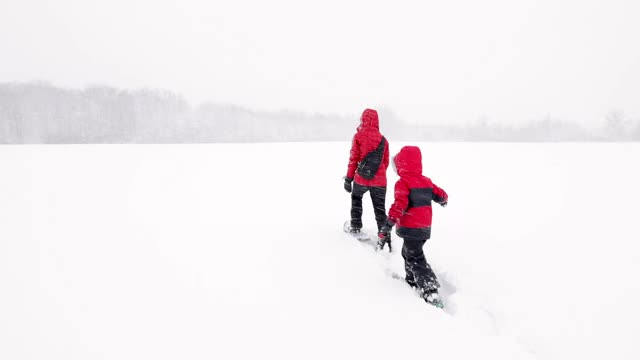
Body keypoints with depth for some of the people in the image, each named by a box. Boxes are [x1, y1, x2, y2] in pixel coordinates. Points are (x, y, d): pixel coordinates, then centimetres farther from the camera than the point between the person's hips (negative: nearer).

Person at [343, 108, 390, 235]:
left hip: (361, 179, -1)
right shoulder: (383, 139, 4)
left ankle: (356, 227, 23)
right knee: (380, 208, 10)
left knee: (356, 198, 24)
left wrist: (348, 178, 0)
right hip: (380, 181, 2)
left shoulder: (358, 136, -5)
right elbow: (386, 162, 9)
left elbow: (353, 159, -6)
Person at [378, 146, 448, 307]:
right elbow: (441, 196, 19)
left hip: (411, 229, -8)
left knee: (416, 259, -3)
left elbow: (398, 207, -25)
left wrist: (385, 229, -27)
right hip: (425, 228, 8)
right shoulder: (427, 181, 9)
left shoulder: (403, 183, -14)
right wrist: (443, 200, 45)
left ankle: (431, 294, -11)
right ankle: (412, 282, 41)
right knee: (408, 252, 27)